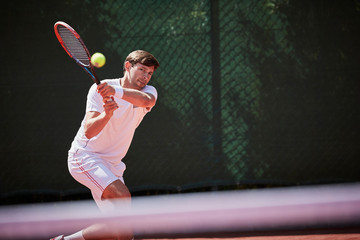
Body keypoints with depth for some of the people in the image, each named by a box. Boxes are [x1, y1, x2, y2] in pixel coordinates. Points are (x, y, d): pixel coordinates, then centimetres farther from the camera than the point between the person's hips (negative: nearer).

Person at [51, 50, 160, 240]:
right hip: (85, 155, -6)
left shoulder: (148, 92, -1)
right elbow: (89, 131, -22)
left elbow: (147, 100, -29)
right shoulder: (100, 89, -11)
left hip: (111, 164, 6)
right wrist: (107, 114, -43)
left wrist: (117, 91, -47)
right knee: (122, 196, -30)